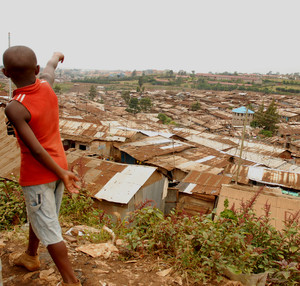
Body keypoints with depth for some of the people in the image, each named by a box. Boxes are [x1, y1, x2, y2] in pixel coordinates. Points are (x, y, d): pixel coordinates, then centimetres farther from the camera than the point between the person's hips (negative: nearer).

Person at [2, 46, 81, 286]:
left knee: (48, 230, 5)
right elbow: (50, 68, 17)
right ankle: (31, 256, 48)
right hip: (59, 165, 7)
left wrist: (61, 173, -15)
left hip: (37, 175, -7)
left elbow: (35, 150, -24)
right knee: (38, 215, 26)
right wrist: (56, 57, 38)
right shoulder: (47, 86, -6)